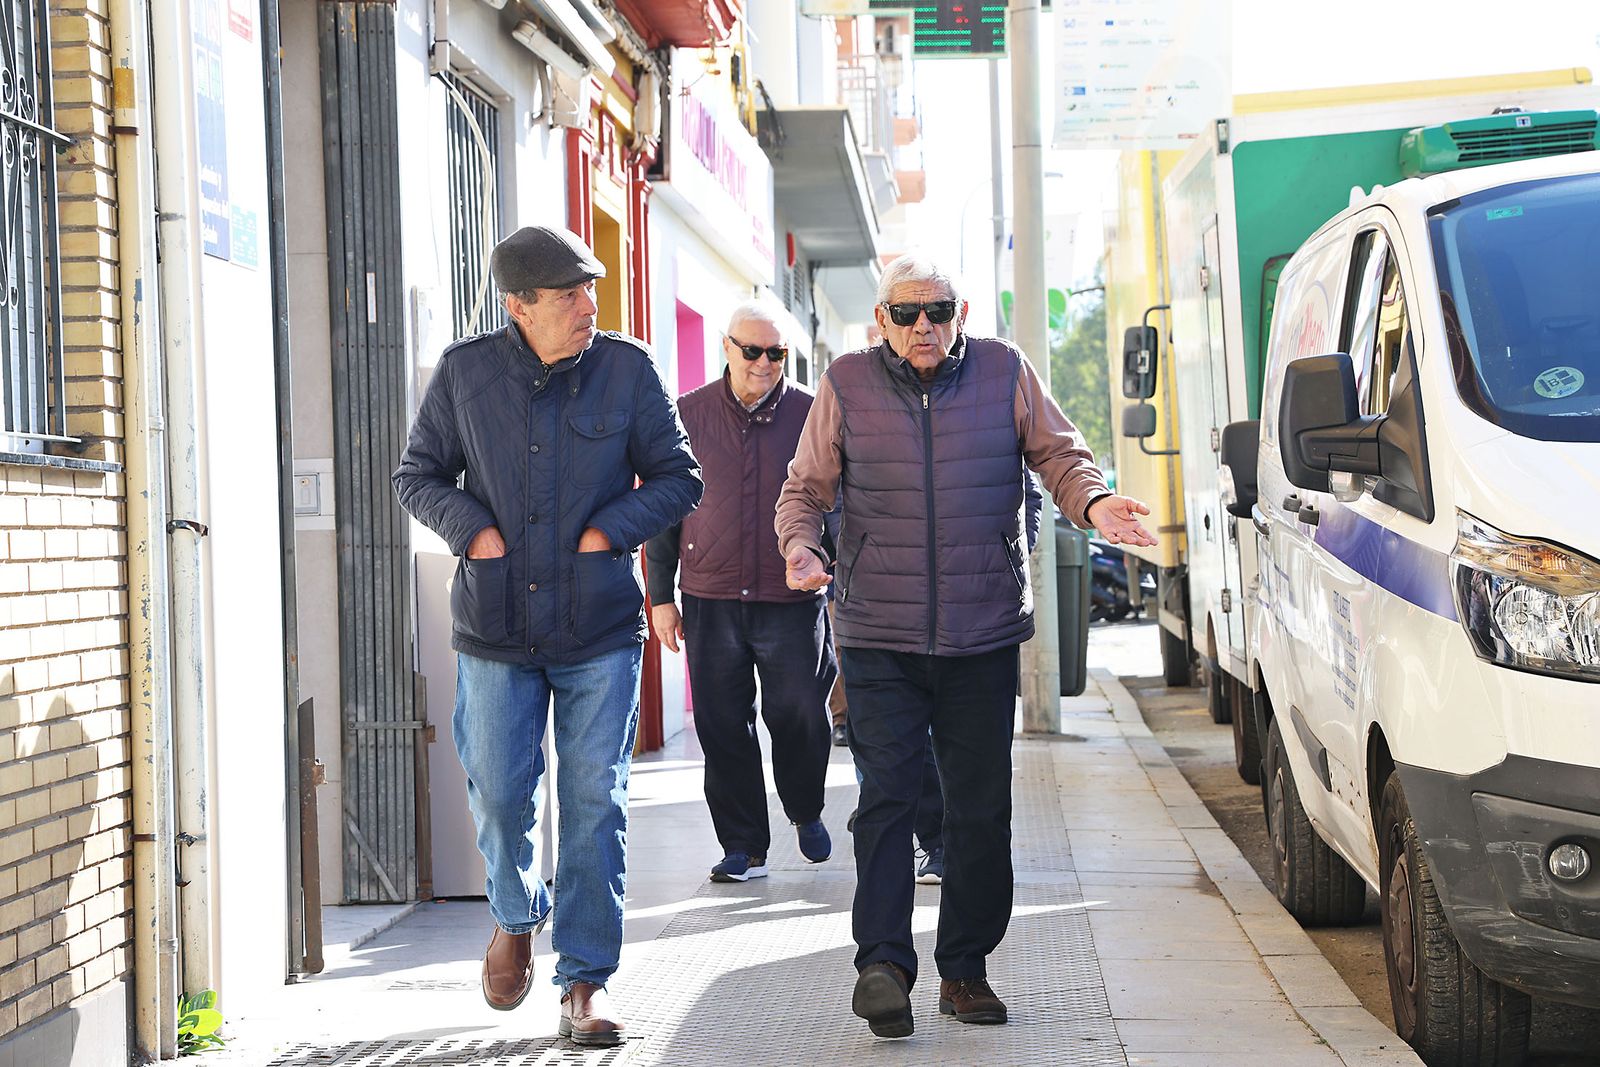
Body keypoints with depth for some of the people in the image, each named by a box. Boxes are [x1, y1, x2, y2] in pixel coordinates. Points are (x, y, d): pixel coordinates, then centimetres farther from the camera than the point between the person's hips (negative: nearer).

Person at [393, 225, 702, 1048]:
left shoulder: (627, 369, -1)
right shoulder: (464, 372, 0)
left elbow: (679, 478, 5)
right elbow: (418, 475, 9)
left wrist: (610, 530, -9)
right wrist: (473, 530, -7)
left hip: (601, 630, 0)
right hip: (496, 630, 1)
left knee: (594, 804, -2)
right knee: (498, 796, 2)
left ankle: (585, 983, 7)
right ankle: (514, 916, 34)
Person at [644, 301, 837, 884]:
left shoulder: (811, 415, 2)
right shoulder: (687, 415, 4)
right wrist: (660, 596, 6)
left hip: (793, 601, -1)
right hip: (711, 601, 1)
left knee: (800, 718, 1)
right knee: (723, 726, 3)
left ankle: (806, 812, 29)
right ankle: (743, 846, 14)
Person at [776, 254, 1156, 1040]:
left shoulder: (1004, 374, 5)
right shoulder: (847, 386, 4)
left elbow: (1058, 454, 9)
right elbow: (806, 488, 8)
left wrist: (1093, 503, -12)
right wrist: (799, 544, -13)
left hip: (985, 635, 2)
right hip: (879, 638, -2)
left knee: (981, 807, 6)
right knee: (886, 797, -10)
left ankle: (965, 969, 15)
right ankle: (882, 963, -11)